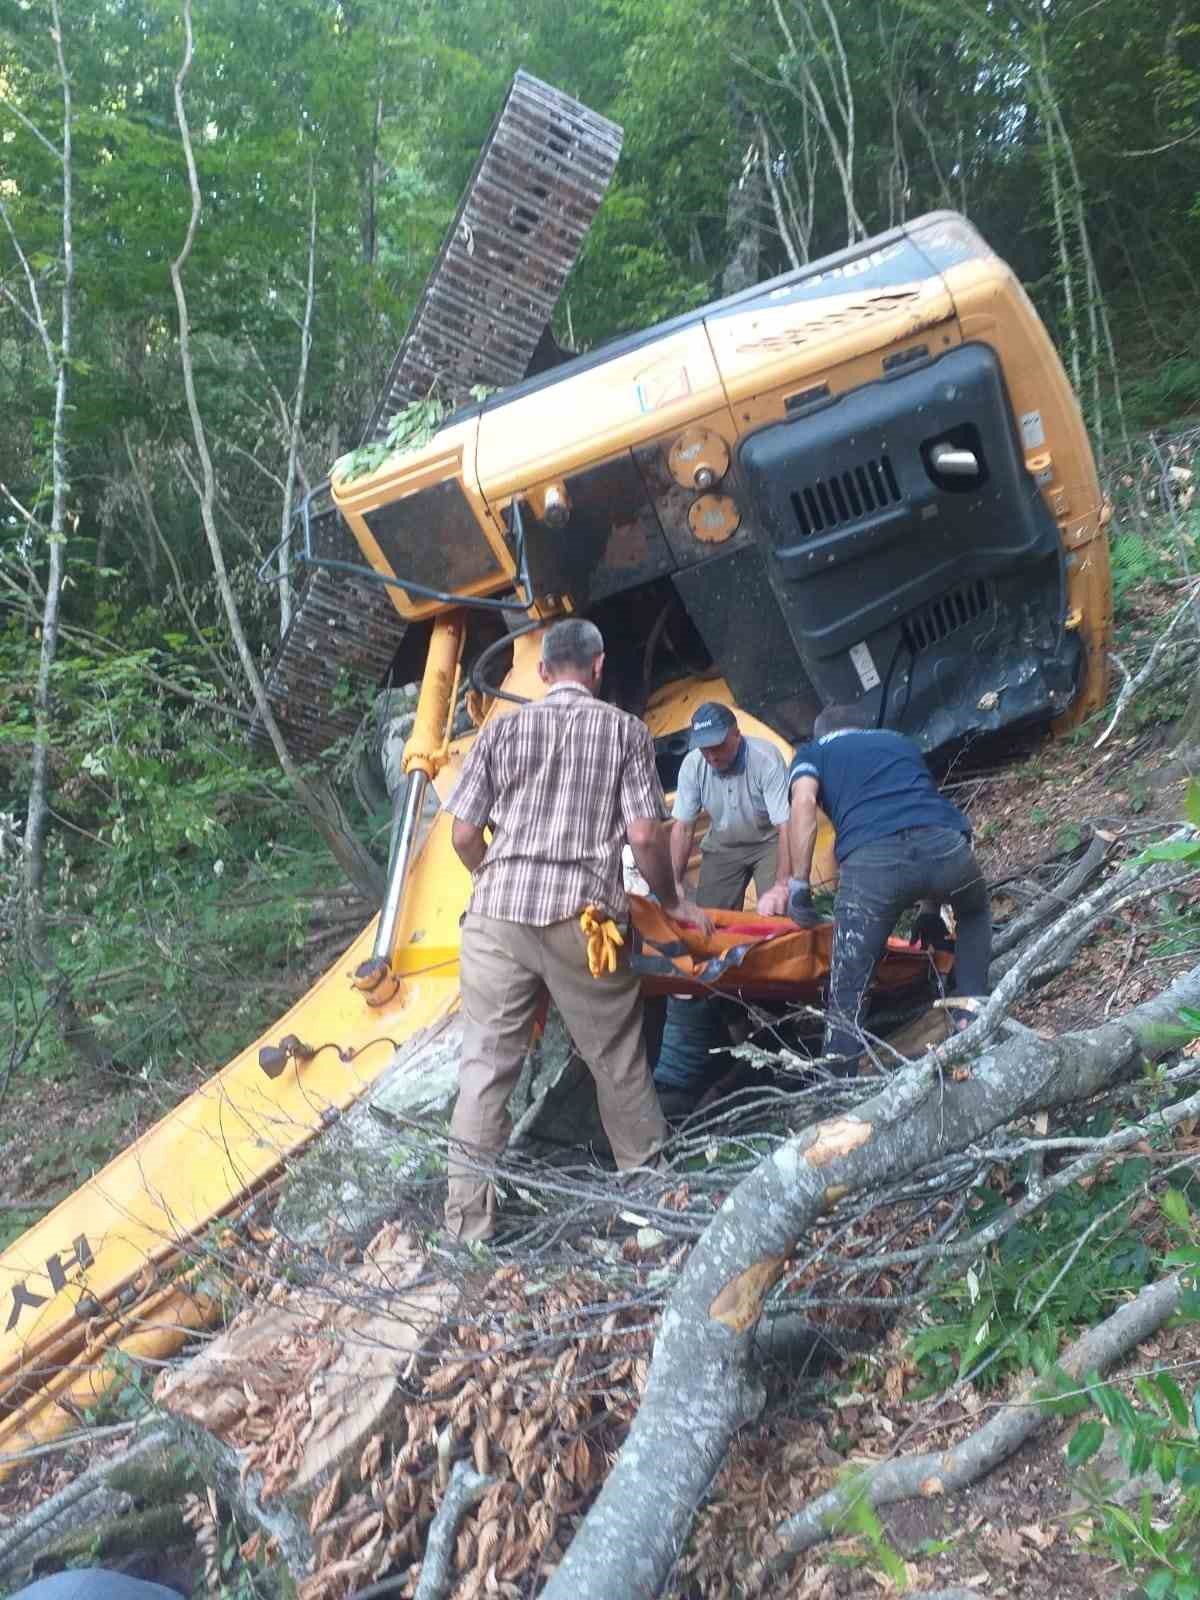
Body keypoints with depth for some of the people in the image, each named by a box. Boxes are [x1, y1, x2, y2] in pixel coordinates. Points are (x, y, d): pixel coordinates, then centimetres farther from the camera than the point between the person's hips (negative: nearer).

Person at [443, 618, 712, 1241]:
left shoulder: (502, 729, 11)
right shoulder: (625, 729, 6)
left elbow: (463, 835, 8)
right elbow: (645, 836, -1)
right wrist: (672, 902, 16)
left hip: (498, 910, 2)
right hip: (581, 915, -1)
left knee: (485, 1064, 7)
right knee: (618, 1061, 15)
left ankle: (468, 1225, 11)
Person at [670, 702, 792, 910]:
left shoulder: (767, 759, -29)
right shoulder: (693, 764, -19)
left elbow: (786, 825, -32)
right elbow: (683, 827, -12)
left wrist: (782, 885, -40)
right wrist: (674, 883, -16)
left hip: (768, 841, -3)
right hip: (722, 846, 3)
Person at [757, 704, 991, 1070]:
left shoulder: (812, 752, 27)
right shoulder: (902, 741, 39)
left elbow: (804, 802, 5)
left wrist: (798, 884, 4)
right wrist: (932, 901, 51)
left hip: (872, 857, -3)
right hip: (945, 842, 4)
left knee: (847, 996, 4)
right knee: (976, 911, 37)